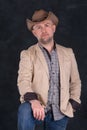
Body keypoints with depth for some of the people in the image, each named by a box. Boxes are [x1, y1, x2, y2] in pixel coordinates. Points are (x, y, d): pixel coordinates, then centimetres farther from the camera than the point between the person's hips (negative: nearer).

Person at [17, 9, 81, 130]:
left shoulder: (68, 53, 12)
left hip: (61, 113, 4)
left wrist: (73, 105, 4)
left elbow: (75, 82, 16)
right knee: (25, 111, -34)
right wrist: (33, 101, -30)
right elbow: (23, 81, -12)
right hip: (38, 108, -3)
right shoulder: (28, 54, 2)